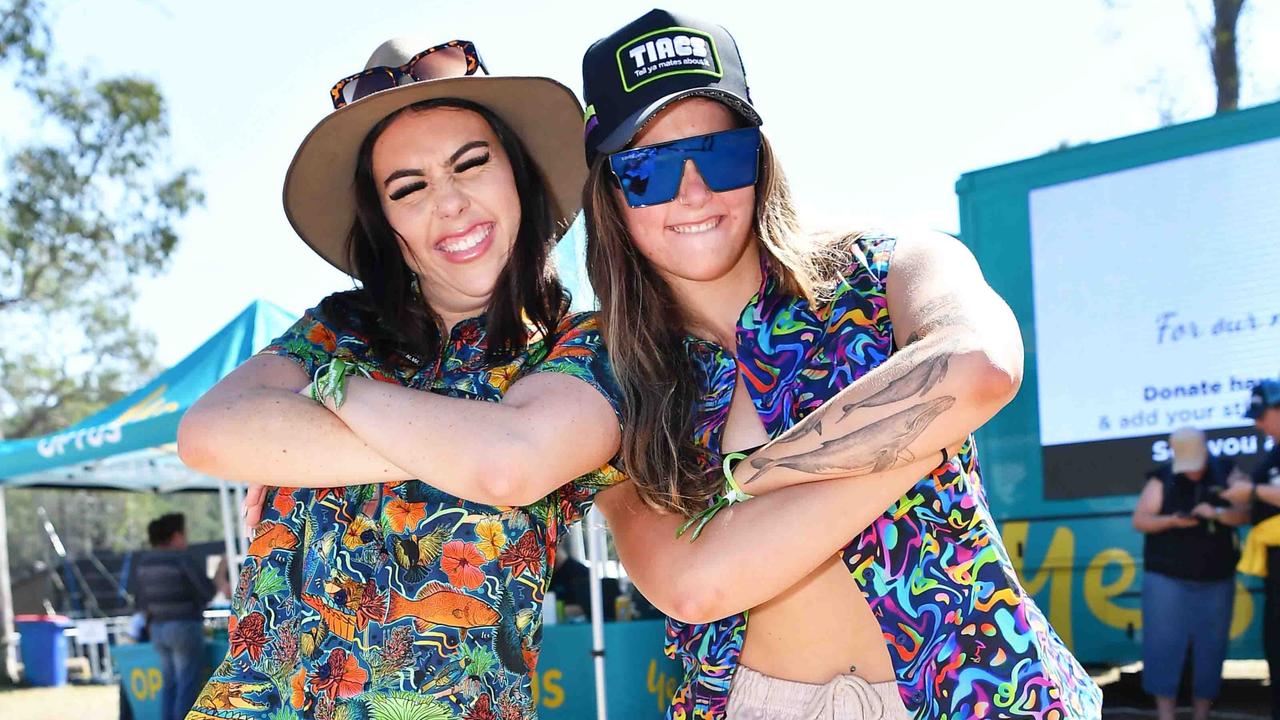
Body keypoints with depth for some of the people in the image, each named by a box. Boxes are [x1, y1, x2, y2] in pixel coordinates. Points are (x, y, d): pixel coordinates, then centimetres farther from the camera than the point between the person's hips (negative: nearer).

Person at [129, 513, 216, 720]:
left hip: (158, 629, 7)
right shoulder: (183, 559, -13)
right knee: (187, 687, -4)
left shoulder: (143, 562, 7)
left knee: (170, 684, 13)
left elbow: (140, 601, 12)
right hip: (185, 627, -7)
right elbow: (208, 591, -13)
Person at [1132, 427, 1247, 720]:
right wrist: (1172, 521, -19)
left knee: (1210, 648, 4)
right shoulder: (1162, 480, -1)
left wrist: (1218, 513, -21)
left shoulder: (1226, 474, 3)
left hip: (1216, 580, 2)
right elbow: (1139, 520, -2)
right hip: (1167, 577, -2)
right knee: (1164, 646, -7)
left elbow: (1245, 513, -2)